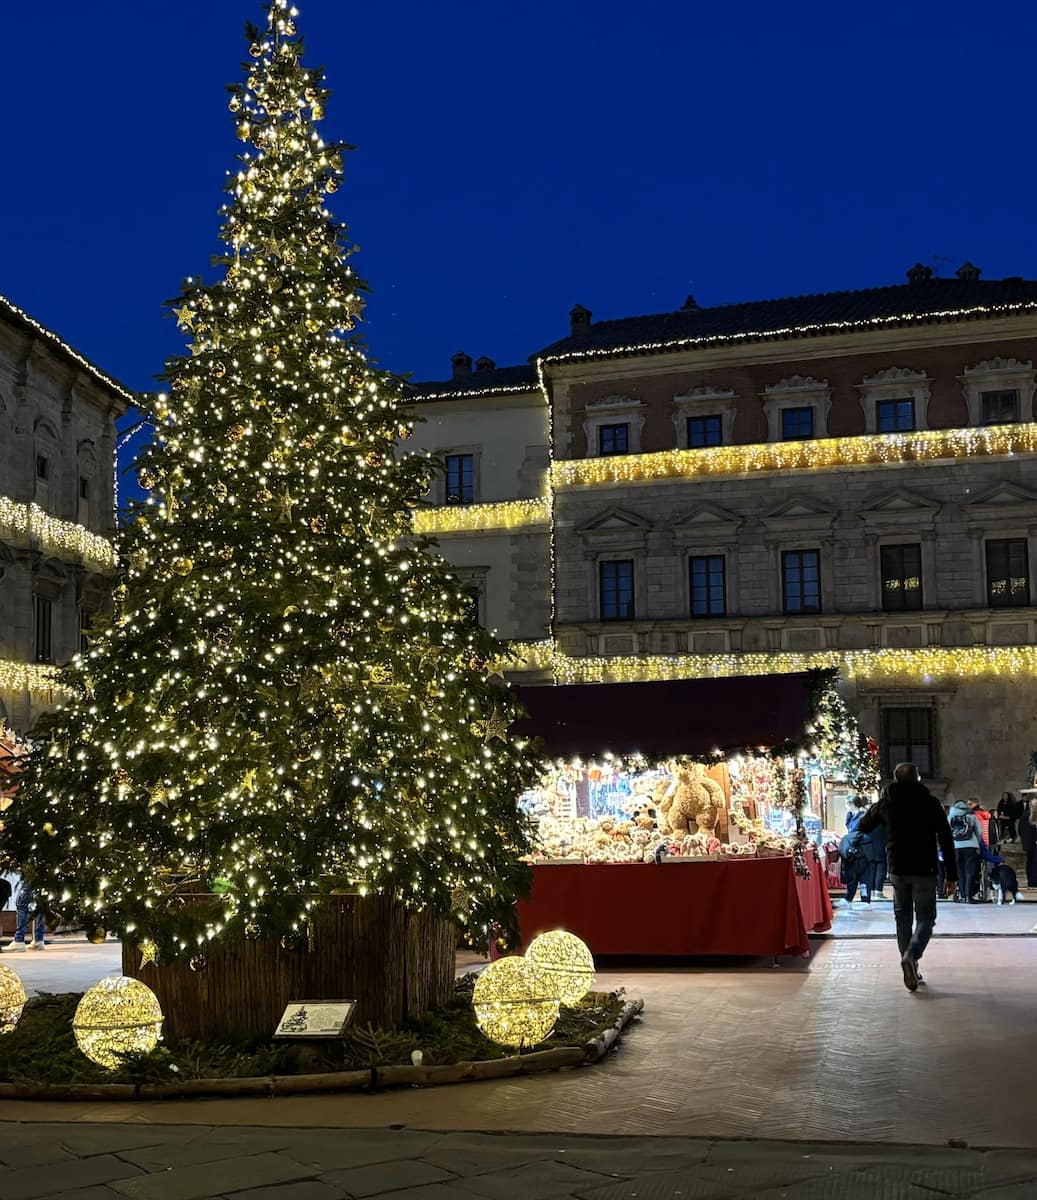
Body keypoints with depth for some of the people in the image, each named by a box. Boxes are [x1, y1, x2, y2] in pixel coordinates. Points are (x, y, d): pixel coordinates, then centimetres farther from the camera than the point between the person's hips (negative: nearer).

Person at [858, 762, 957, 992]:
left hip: (897, 870, 2)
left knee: (903, 919, 14)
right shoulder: (930, 803, -3)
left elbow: (862, 827, 16)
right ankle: (911, 956, -22)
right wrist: (951, 875, -1)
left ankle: (911, 968, 11)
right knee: (925, 918, 3)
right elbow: (946, 841, -5)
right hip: (924, 870, -2)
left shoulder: (886, 803, 2)